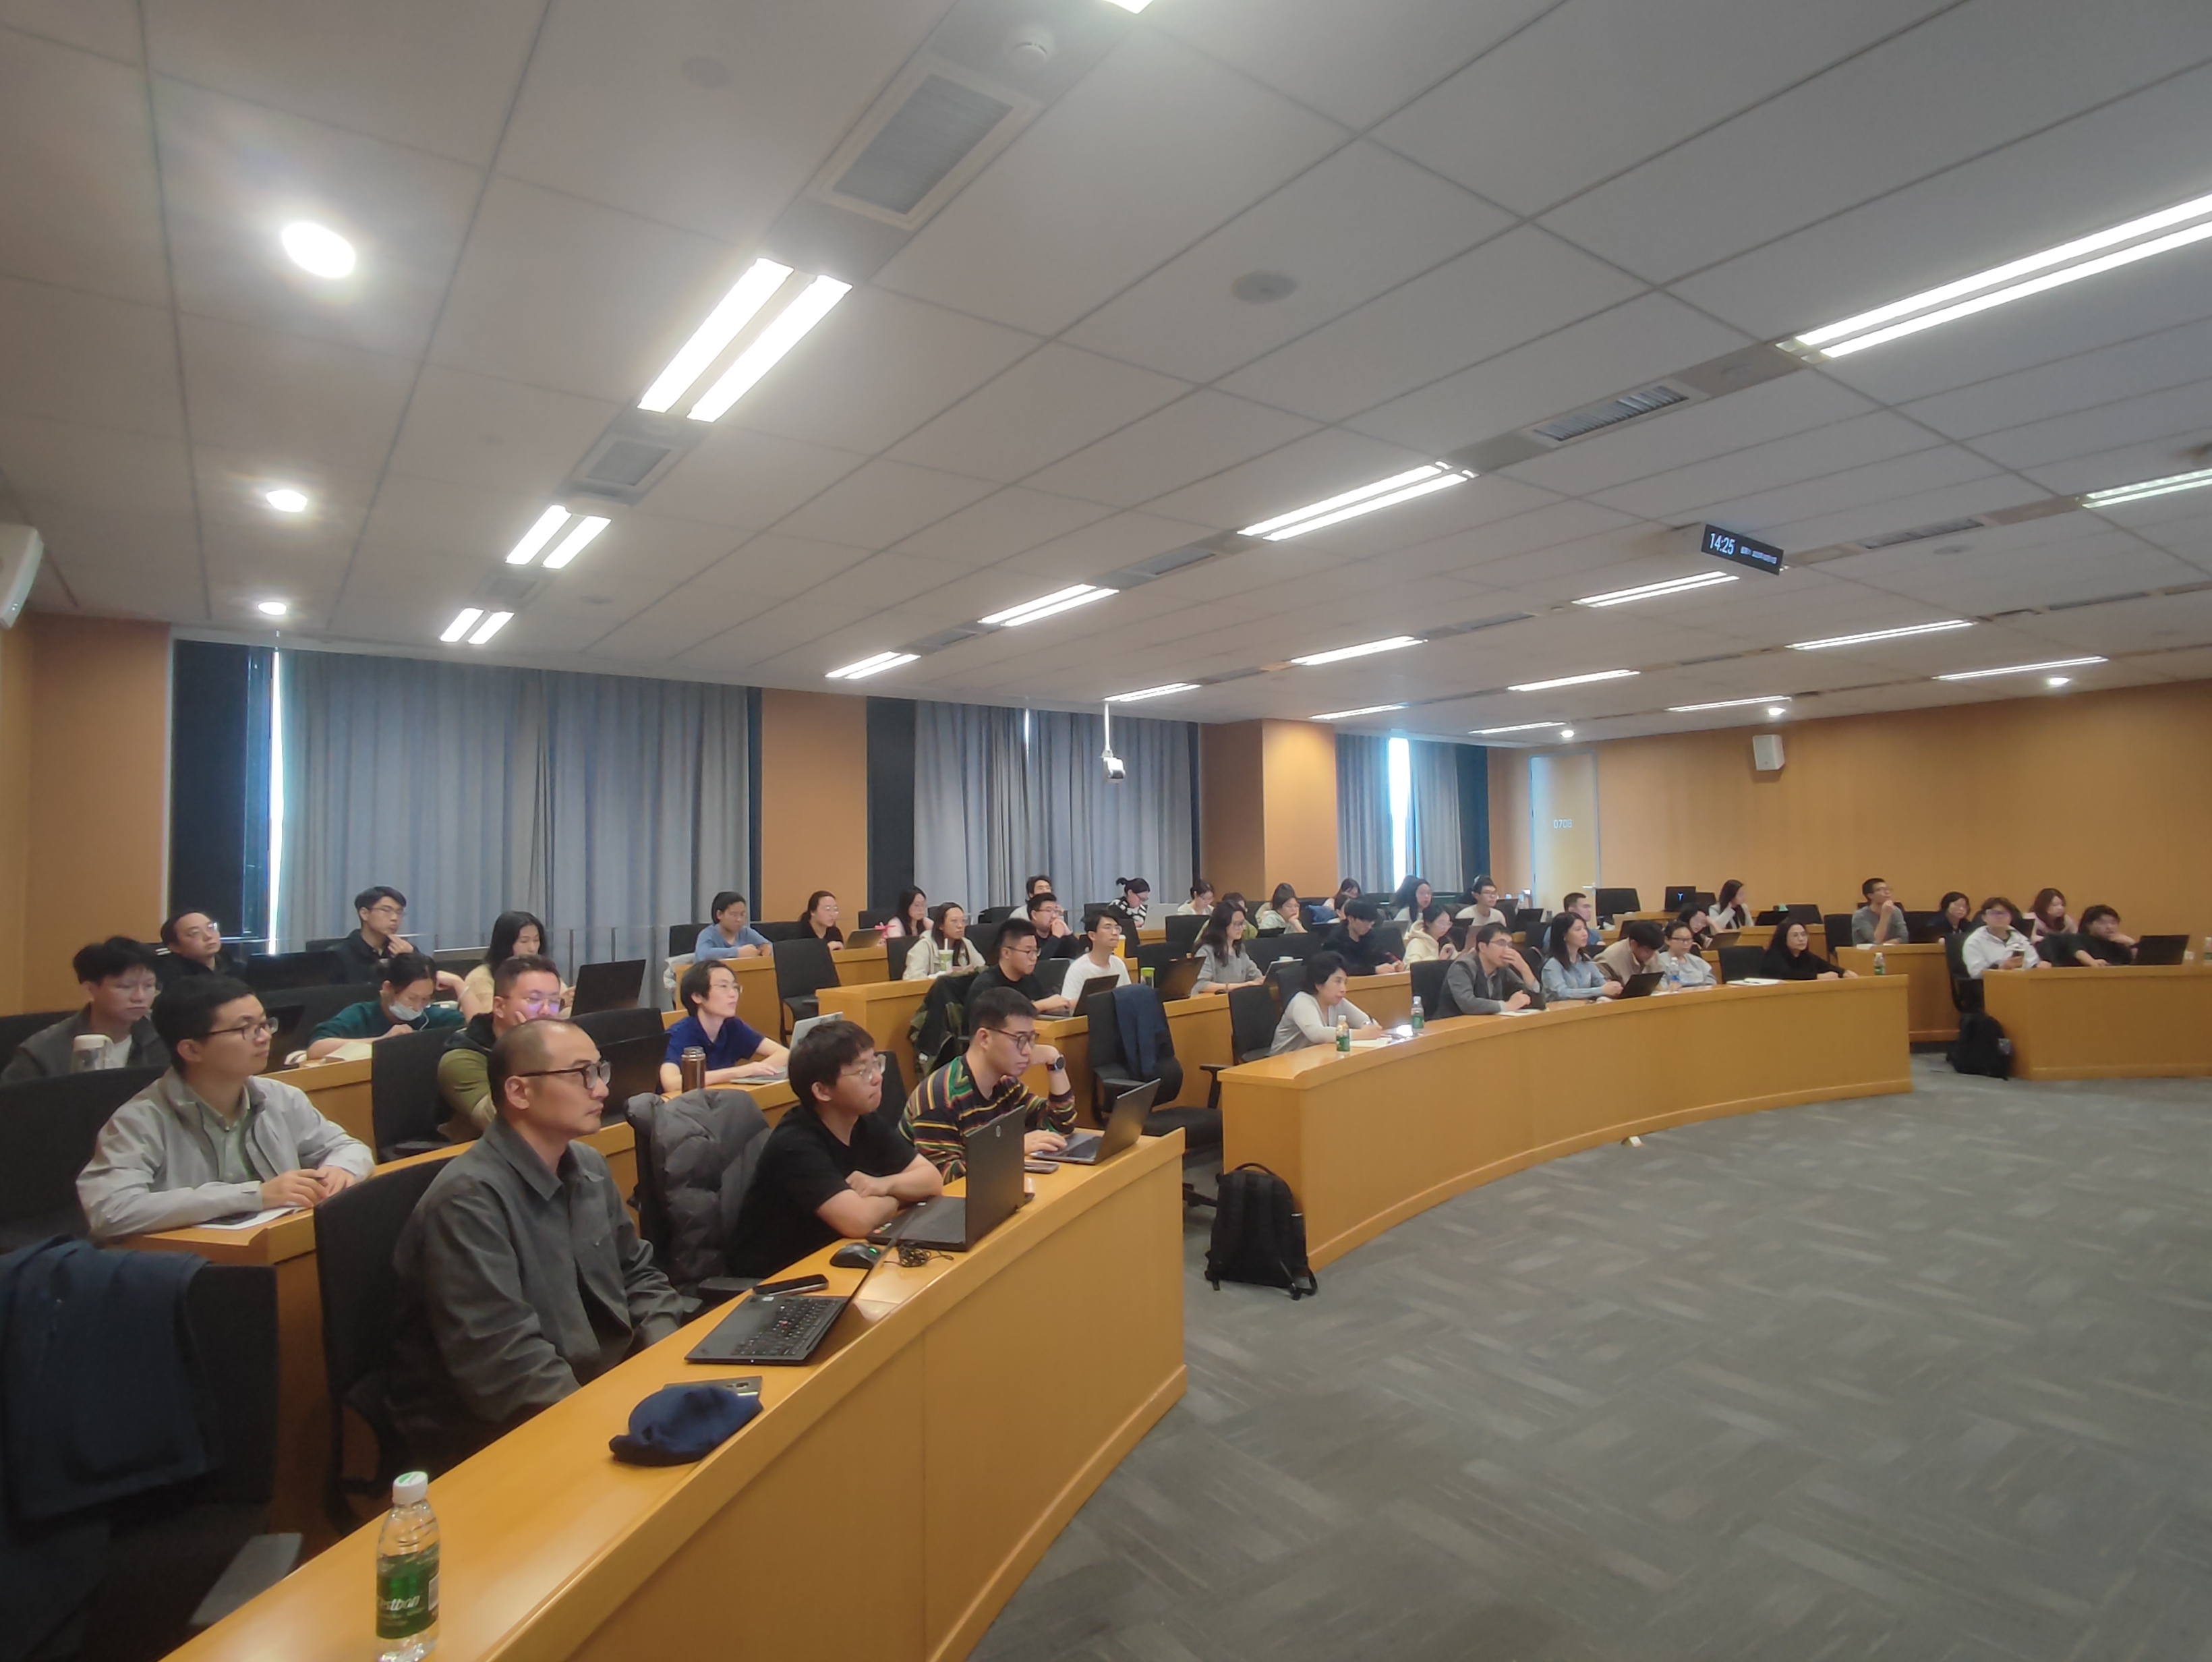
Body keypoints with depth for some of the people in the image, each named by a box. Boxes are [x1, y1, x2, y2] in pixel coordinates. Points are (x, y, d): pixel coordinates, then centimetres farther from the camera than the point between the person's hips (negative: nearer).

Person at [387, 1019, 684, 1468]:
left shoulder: (588, 1165, 5)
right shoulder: (469, 1199, -21)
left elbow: (638, 1273, 13)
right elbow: (501, 1361, -26)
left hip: (604, 1380, 8)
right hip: (490, 1432, -7)